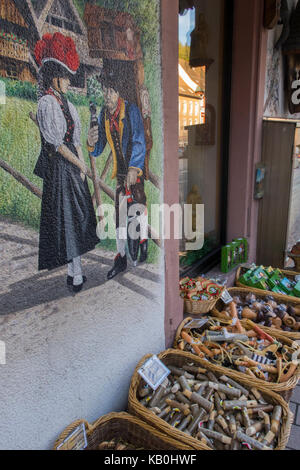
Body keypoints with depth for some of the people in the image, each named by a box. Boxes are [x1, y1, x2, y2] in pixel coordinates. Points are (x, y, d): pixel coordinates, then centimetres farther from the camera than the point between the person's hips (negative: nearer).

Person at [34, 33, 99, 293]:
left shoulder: (65, 103, 15)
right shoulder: (46, 103, -10)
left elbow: (75, 137, 12)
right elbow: (56, 142, -15)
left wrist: (82, 162, 1)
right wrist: (80, 164, -8)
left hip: (74, 167, 9)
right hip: (59, 167, -8)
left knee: (77, 215, 10)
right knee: (65, 216, -4)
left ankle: (75, 269, 21)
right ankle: (76, 273, 5)